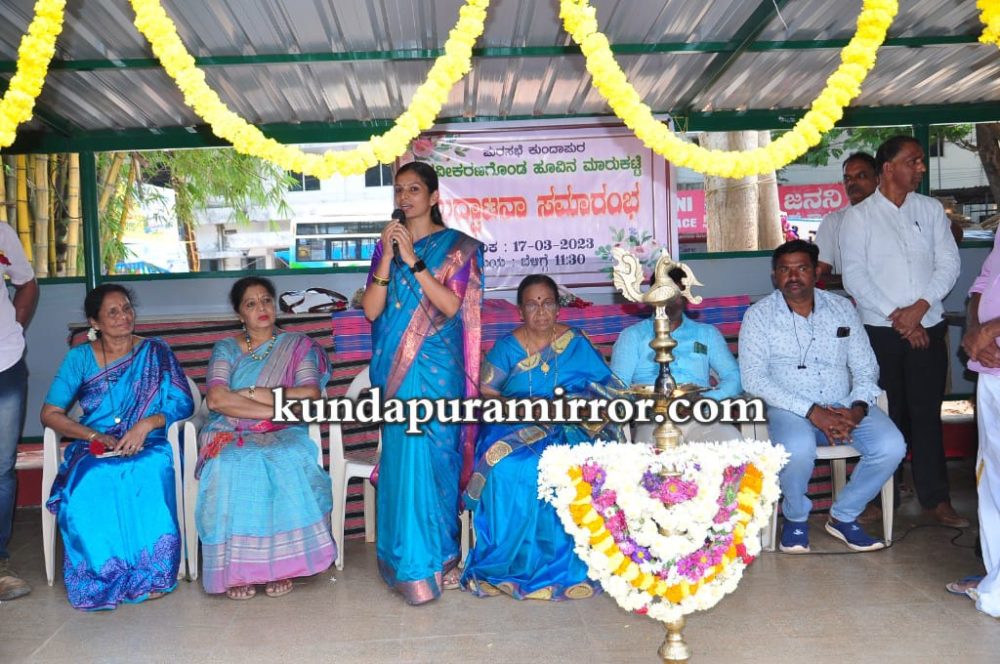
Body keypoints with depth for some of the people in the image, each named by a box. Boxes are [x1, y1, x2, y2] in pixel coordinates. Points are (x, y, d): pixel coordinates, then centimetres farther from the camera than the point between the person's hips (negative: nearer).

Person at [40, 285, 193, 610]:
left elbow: (184, 404, 1)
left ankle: (149, 574, -23)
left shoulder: (156, 351, 8)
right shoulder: (79, 357, 10)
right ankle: (103, 578, -20)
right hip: (93, 450, 1)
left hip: (147, 447, -1)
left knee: (147, 478, -37)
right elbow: (50, 414, 5)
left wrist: (146, 424, -17)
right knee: (89, 487, -35)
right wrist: (95, 435, -10)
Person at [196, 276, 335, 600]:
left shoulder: (297, 346, 12)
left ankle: (281, 564, -24)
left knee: (287, 463, -35)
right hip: (231, 436, 1)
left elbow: (311, 395, -4)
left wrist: (257, 395, -10)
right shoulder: (226, 348, 12)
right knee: (231, 467, -35)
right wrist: (276, 408, -12)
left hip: (283, 435, 0)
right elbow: (216, 399, -6)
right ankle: (235, 567, -25)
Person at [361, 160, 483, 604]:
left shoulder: (458, 246, 3)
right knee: (402, 454, 0)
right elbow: (371, 309, 1)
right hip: (397, 367, 3)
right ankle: (413, 558, 10)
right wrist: (388, 257, -10)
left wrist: (412, 260, -16)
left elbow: (450, 305, -11)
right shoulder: (387, 245, 11)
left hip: (438, 367, -3)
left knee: (431, 453, -3)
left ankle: (430, 559, 12)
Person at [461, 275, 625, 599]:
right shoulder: (507, 347, 8)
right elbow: (484, 395, 1)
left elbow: (607, 389, 5)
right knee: (509, 468, -34)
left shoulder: (576, 343, 9)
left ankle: (563, 563, -17)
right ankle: (509, 561, -18)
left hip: (566, 429, 0)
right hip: (514, 429, 0)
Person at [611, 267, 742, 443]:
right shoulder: (633, 335, 18)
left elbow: (734, 377, 14)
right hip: (654, 418, -3)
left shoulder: (707, 333, 24)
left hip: (700, 416, 3)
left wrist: (707, 399, -8)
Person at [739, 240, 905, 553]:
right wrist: (812, 412, -19)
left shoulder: (842, 308, 11)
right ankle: (796, 517, -3)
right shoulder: (759, 315, -1)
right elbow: (753, 377, -11)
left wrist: (857, 408, -11)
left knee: (891, 445, -22)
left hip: (844, 406, 4)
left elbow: (865, 367, 10)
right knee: (798, 449, -36)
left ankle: (843, 516, 2)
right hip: (789, 408, -4)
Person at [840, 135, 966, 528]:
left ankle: (935, 498, 11)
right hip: (880, 331, -2)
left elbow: (949, 263, 3)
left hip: (927, 328, 2)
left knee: (927, 414, 4)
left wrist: (919, 307, -10)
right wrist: (895, 316, -12)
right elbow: (854, 276, -6)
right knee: (887, 415, 4)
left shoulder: (931, 210, 9)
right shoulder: (859, 216, 0)